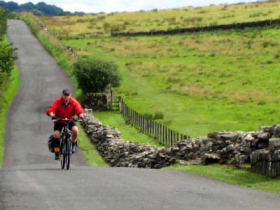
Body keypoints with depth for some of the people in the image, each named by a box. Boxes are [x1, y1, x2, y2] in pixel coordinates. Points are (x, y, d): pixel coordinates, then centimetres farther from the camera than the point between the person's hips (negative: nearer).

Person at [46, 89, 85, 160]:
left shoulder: (74, 102, -15)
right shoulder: (57, 101, -18)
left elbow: (79, 110, -25)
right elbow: (50, 109, -30)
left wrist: (81, 115, -48)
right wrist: (52, 115, -51)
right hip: (59, 122, 0)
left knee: (75, 130, -29)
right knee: (56, 134, -24)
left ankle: (73, 143, 1)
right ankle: (56, 151, -4)